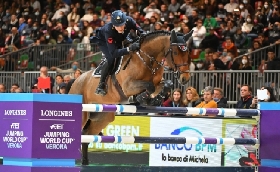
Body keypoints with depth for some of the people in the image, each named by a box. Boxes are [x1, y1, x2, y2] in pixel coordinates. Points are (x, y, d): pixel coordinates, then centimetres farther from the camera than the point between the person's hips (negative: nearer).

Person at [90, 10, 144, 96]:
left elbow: (140, 32, -15)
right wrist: (129, 49, -59)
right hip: (103, 41, -6)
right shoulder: (108, 30, -45)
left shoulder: (129, 21, -34)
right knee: (111, 59, -26)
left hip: (118, 41, 6)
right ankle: (101, 85, -19)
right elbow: (113, 53, -47)